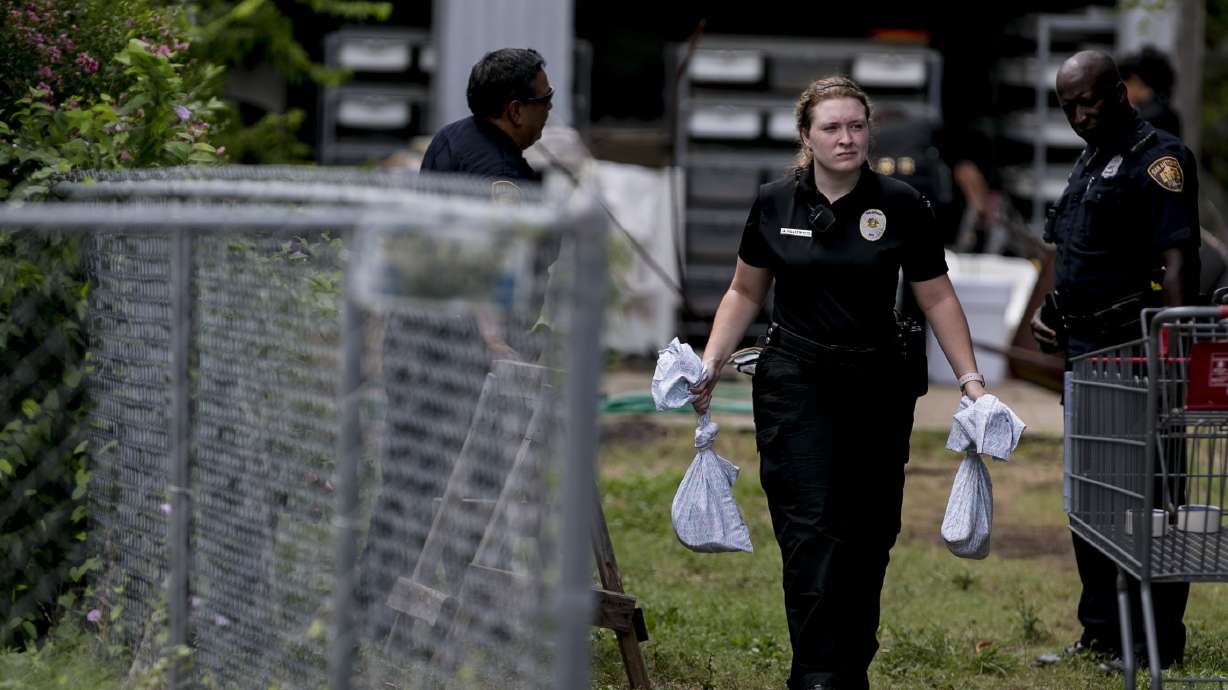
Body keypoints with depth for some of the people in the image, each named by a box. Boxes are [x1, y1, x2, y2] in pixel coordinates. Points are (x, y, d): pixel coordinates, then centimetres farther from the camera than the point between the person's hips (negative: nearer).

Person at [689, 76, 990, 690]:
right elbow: (745, 293, 11)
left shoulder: (901, 206, -3)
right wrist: (710, 364, 0)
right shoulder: (775, 204, 0)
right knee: (811, 529, -10)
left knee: (868, 534, 5)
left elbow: (937, 299, 3)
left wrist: (970, 378, -3)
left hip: (878, 386, 1)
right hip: (796, 385, -1)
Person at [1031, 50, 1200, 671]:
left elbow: (1177, 263, -18)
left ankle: (1159, 639, -3)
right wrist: (1047, 310, 12)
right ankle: (1103, 631, 19)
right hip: (1085, 351, 9)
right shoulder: (1089, 165, 20)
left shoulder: (1158, 159, -9)